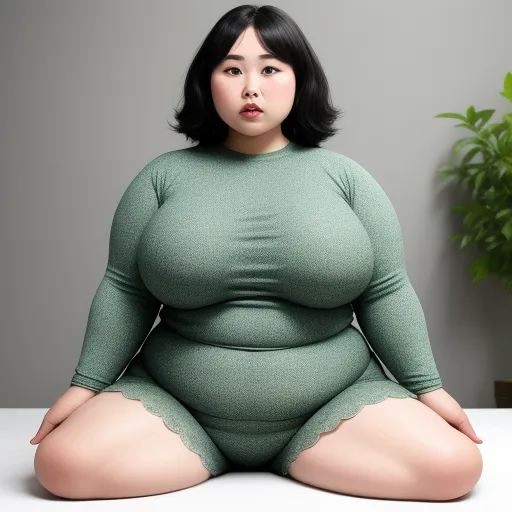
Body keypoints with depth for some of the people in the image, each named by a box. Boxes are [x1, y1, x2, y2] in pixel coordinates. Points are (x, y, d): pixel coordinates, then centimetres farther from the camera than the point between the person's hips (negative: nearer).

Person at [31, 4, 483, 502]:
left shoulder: (344, 176, 3)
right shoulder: (164, 176, 3)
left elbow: (385, 292, 3)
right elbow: (124, 290, 3)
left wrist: (426, 387, 0)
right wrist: (86, 385, 0)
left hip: (331, 404, 0)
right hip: (176, 405, 1)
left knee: (453, 466, -21)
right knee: (63, 462, -22)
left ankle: (293, 458, 4)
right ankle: (216, 459, 4)